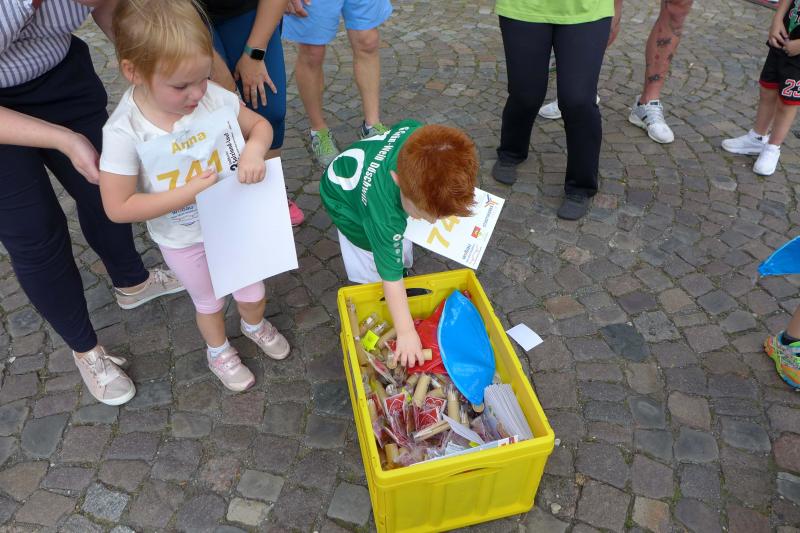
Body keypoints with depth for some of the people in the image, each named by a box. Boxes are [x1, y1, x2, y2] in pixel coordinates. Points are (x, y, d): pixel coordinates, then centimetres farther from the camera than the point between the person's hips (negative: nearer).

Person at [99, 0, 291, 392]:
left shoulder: (212, 96, -20)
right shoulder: (125, 131, -28)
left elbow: (260, 125, -4)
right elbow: (119, 208, -24)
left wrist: (254, 148, -28)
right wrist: (193, 190, -30)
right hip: (184, 241, -2)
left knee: (252, 291, 21)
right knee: (209, 302, 22)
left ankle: (254, 325, 58)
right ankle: (218, 351, 55)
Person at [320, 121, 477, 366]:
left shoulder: (422, 136, -35)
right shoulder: (384, 214, -47)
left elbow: (405, 127, -8)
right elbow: (390, 276, -36)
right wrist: (406, 331, -29)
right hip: (346, 195, -6)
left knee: (399, 242, 17)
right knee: (377, 266, -4)